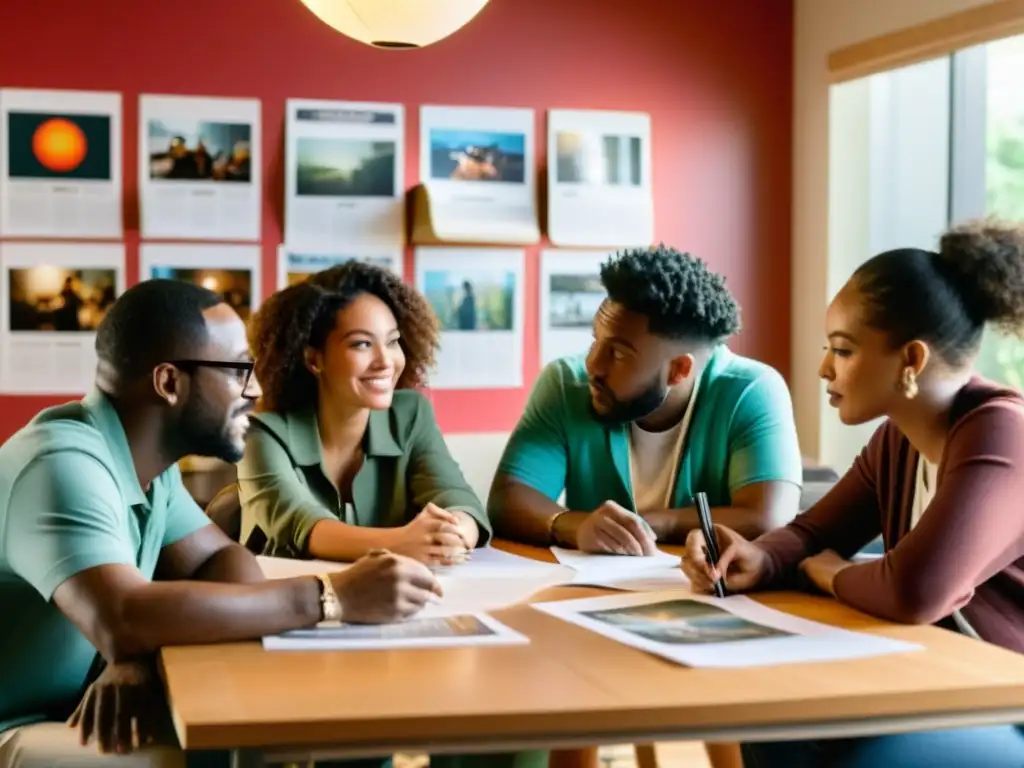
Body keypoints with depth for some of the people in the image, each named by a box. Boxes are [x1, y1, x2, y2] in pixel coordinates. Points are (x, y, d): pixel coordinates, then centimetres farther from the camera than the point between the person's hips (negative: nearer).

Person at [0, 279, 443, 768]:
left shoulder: (144, 457, 5)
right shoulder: (63, 463, -25)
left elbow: (221, 560, 3)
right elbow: (123, 621, -38)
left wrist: (141, 655, -20)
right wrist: (332, 597, -34)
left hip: (70, 711, 8)